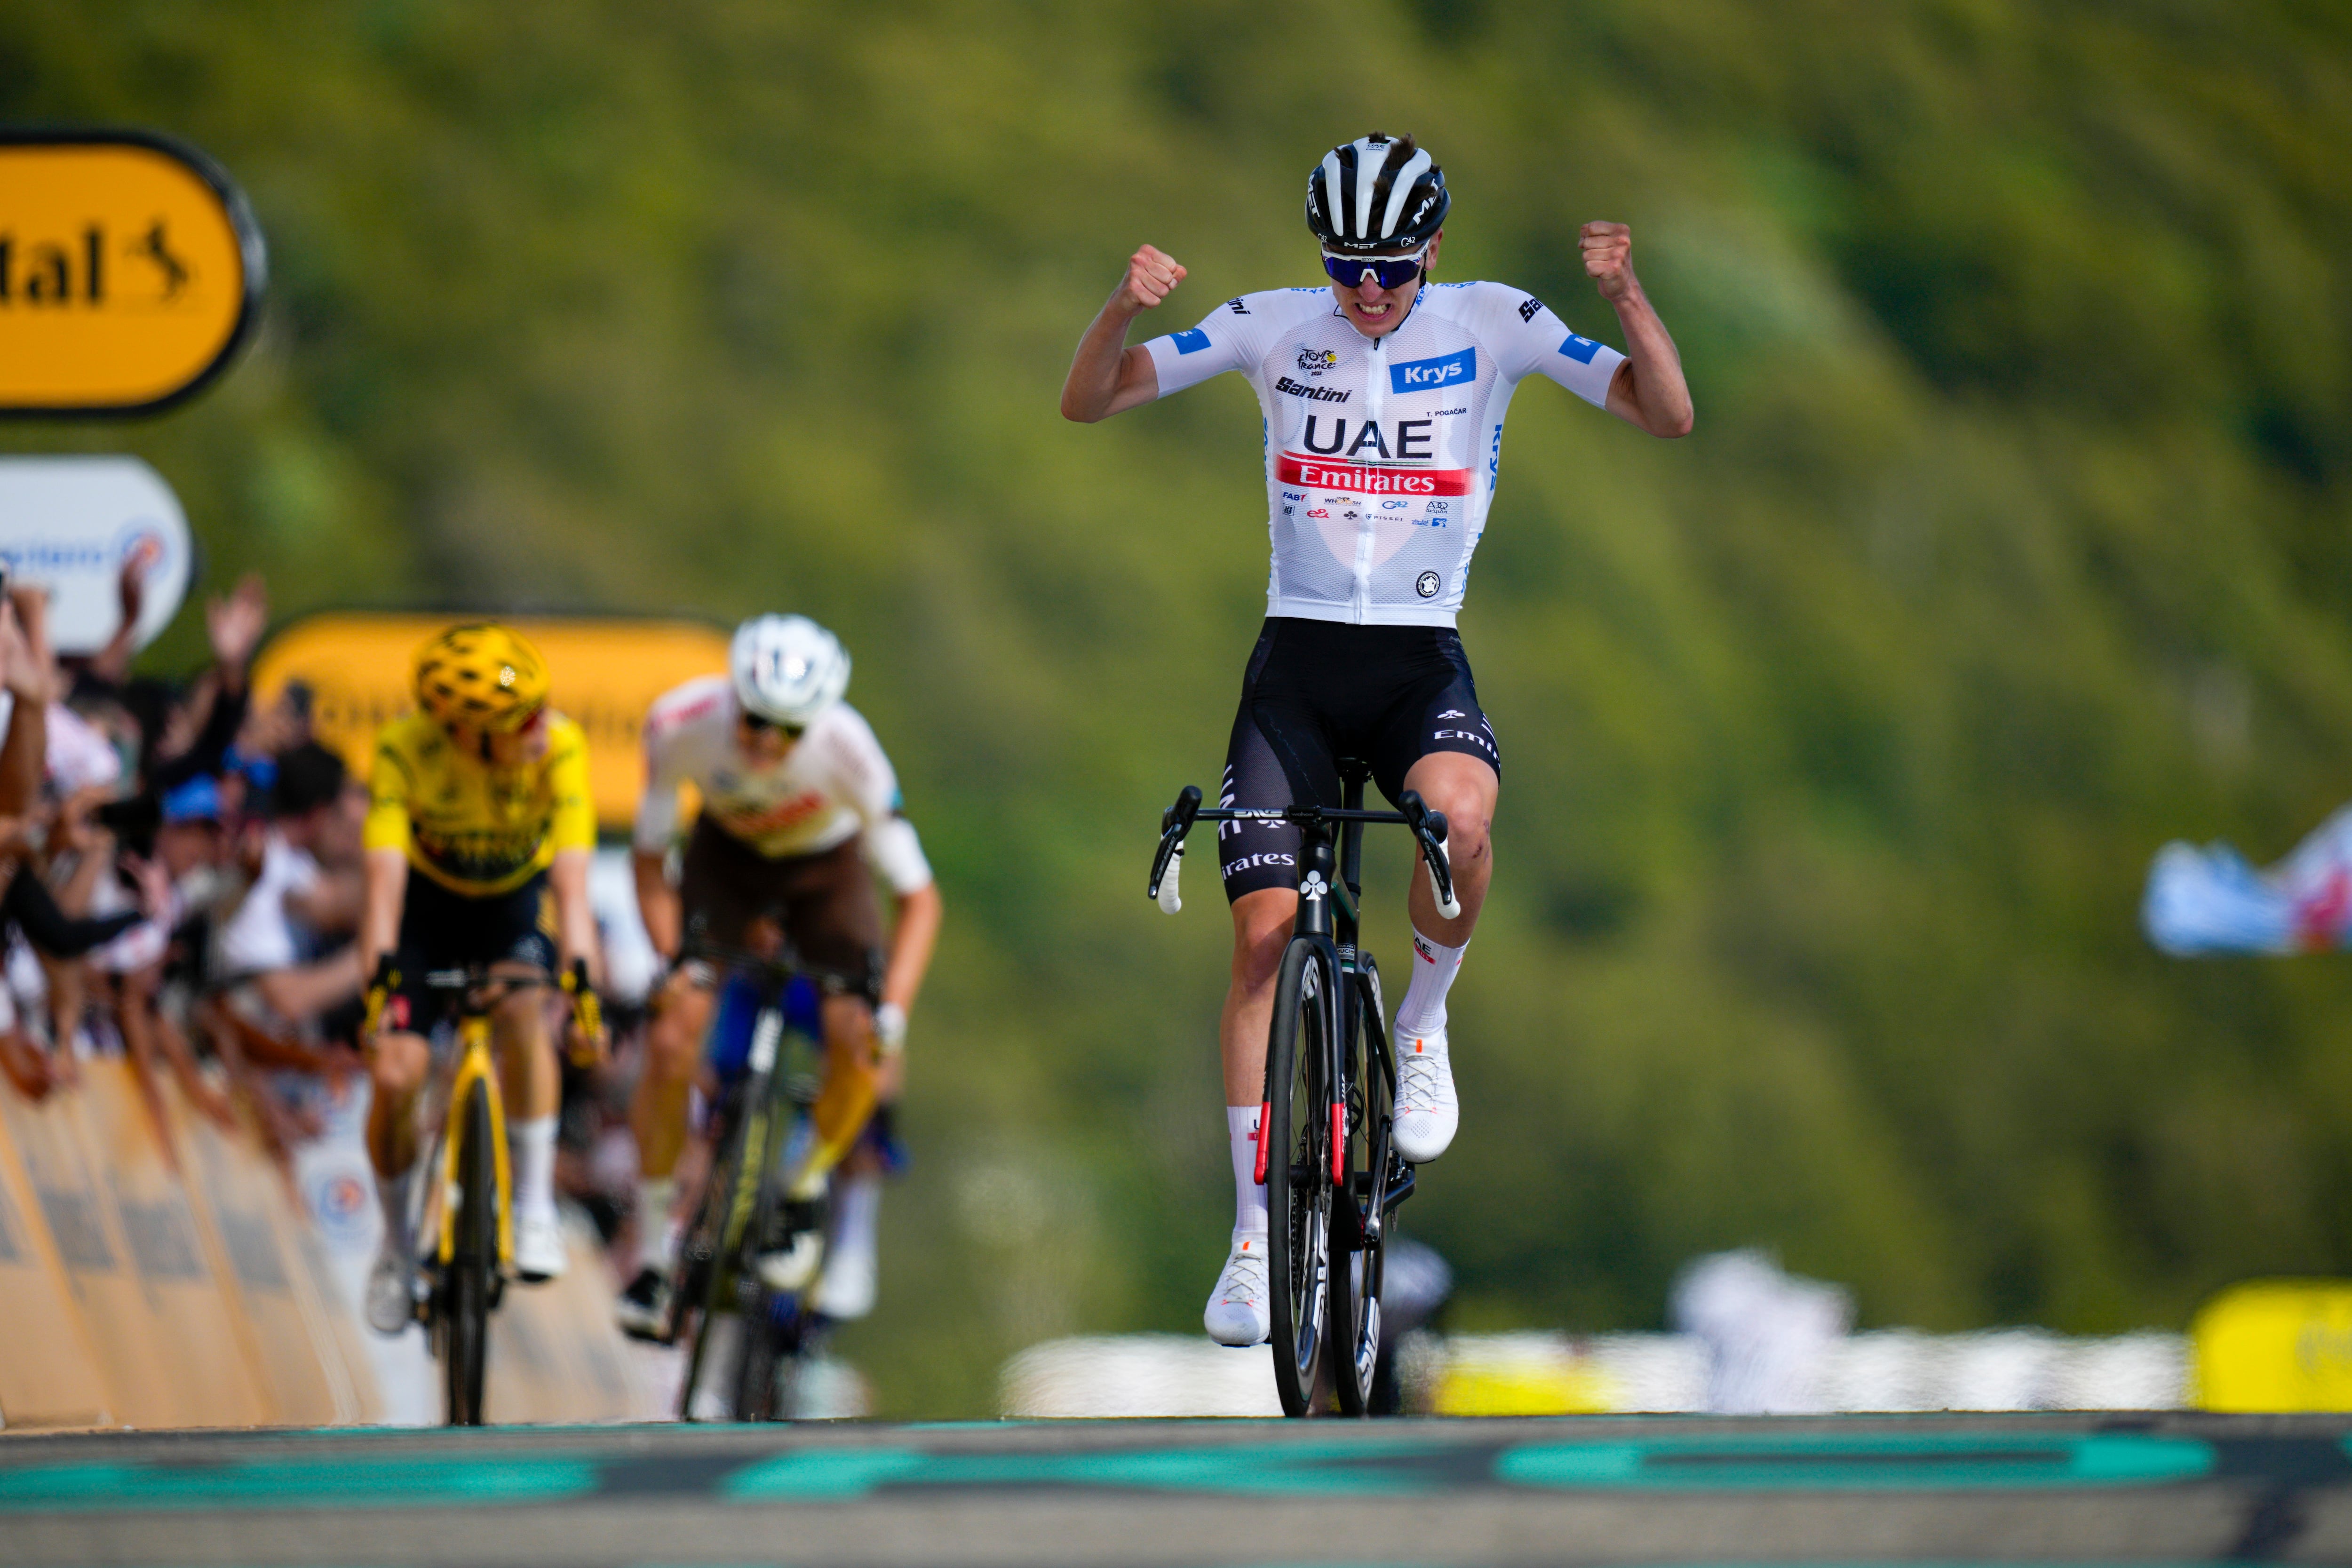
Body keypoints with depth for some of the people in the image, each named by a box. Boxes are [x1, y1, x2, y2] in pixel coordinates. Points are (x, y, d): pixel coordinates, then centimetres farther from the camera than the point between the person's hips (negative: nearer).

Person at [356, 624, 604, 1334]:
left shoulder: (559, 748, -30)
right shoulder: (404, 752, -31)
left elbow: (572, 882, -34)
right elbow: (385, 880, -35)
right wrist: (378, 987, -47)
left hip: (517, 900, 0)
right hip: (429, 900, 0)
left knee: (522, 1013, -32)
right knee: (396, 1075, -15)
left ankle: (536, 1203, -17)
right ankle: (397, 1244, 11)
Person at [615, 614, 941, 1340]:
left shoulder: (846, 750, -35)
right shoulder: (681, 725, -32)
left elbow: (918, 898, -27)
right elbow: (650, 858, -16)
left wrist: (891, 1014, -37)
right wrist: (673, 965, -27)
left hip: (825, 870, -1)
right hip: (726, 862, 1)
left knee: (858, 1045, -23)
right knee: (671, 1040, -19)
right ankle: (653, 1248, -2)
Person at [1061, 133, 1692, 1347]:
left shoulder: (1489, 325, -3)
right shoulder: (1274, 328, 0)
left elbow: (1667, 415, -7)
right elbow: (1088, 403, 0)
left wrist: (1624, 295, -24)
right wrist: (1124, 310, -21)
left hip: (1420, 663, -1)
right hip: (1296, 661, 1)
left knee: (1460, 813, -35)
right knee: (1264, 932, -9)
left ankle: (1425, 1025, -5)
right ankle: (1253, 1233, 0)